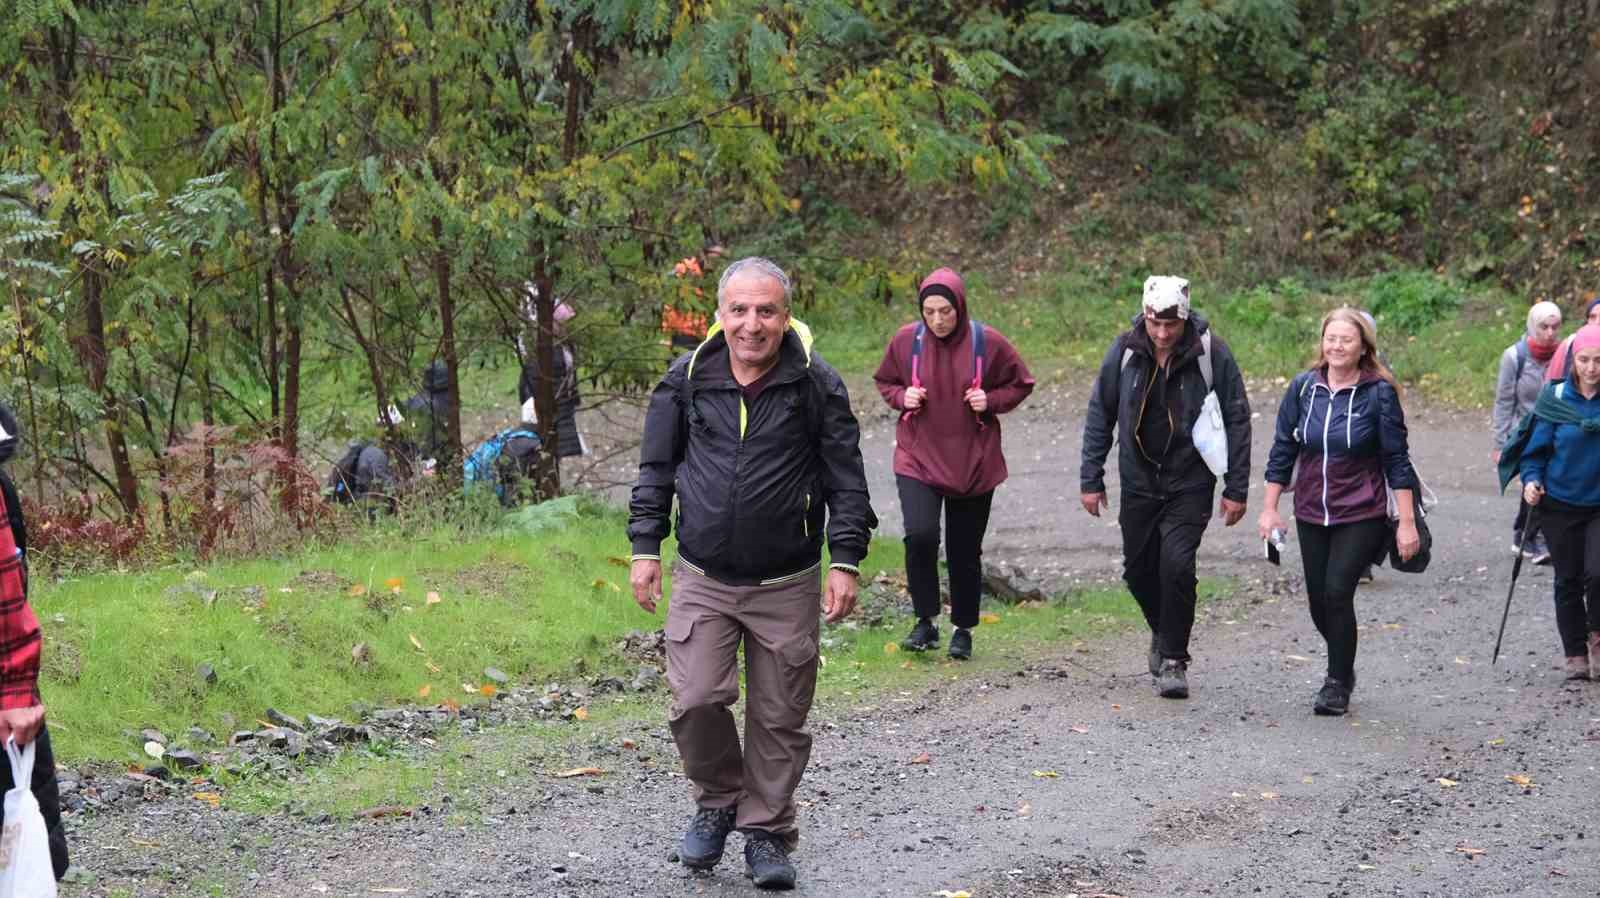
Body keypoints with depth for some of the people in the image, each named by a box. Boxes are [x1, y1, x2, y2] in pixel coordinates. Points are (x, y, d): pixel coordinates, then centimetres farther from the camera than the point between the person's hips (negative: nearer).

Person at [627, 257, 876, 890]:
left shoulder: (816, 385, -3)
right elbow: (656, 470, 10)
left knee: (779, 717, 5)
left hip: (787, 586, -1)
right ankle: (718, 801, 17)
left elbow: (846, 480, 2)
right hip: (702, 580, 1)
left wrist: (845, 561, -4)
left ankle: (767, 832, 22)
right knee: (695, 701, -10)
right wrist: (645, 549, 4)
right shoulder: (687, 380, 1)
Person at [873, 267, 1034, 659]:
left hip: (973, 464, 0)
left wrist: (990, 401, -11)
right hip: (918, 459, 0)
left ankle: (963, 629, 26)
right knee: (920, 535, -20)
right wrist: (901, 397, -7)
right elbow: (884, 382, 14)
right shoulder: (906, 340, -3)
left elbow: (1020, 384, 7)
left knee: (965, 551, 8)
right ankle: (925, 622, -4)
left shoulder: (988, 342, -7)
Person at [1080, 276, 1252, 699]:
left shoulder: (1211, 353, -12)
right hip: (1139, 481, 3)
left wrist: (1236, 489, -6)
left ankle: (1174, 660, -2)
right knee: (1138, 569, 9)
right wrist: (1091, 479, 2)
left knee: (1176, 564, -16)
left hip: (1190, 483, -3)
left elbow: (1237, 421, -5)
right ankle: (1163, 631, 38)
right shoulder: (1125, 350, -6)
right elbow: (1100, 414, 3)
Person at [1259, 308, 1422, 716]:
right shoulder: (1303, 387, 1)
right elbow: (1282, 451, 8)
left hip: (1362, 516, -4)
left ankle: (1337, 685, 0)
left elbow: (1397, 460, -5)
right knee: (1319, 600, 8)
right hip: (1311, 514, 4)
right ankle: (1343, 668, 34)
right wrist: (1269, 509, 5)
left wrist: (1407, 522, -7)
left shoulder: (1379, 392, -8)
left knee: (1337, 591, -15)